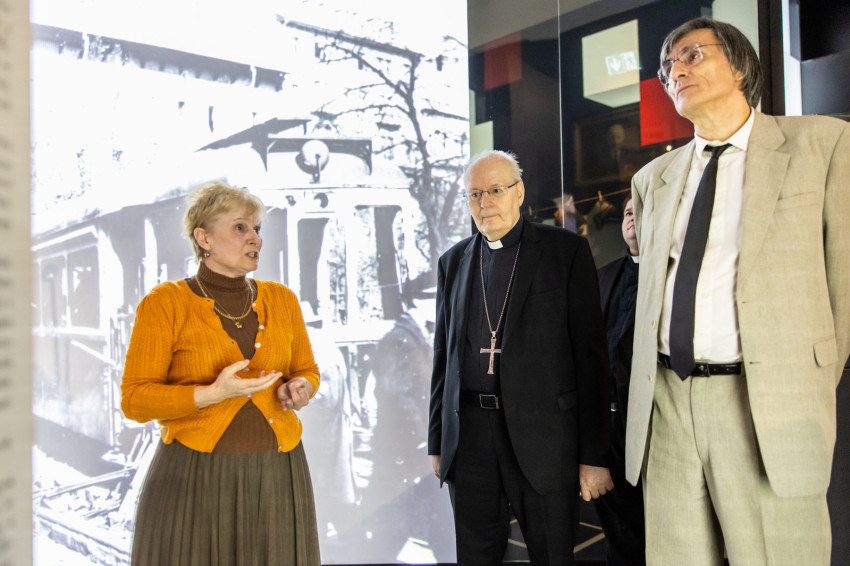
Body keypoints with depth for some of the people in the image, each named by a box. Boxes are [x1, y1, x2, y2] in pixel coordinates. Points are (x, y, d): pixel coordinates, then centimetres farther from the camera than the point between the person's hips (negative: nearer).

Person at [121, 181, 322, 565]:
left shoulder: (280, 299, 7)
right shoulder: (165, 303, -5)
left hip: (276, 476, 4)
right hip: (194, 479, -3)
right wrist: (212, 394, -20)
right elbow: (134, 399, -7)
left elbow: (306, 371, 17)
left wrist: (299, 389, -6)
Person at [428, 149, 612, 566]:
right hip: (469, 434, 4)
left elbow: (590, 353, -4)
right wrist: (437, 442, 11)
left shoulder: (566, 250, 0)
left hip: (542, 435, -3)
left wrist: (593, 455, -8)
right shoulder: (453, 262, 12)